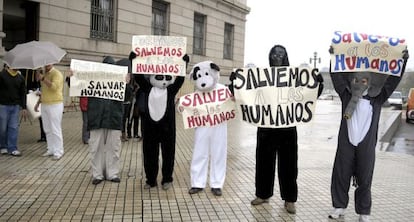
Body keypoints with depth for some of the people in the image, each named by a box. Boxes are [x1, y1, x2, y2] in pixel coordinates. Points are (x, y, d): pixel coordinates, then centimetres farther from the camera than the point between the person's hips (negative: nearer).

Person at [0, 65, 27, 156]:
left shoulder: (20, 78, 7)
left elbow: (23, 93, 9)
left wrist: (24, 107, 6)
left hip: (15, 106, 3)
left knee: (14, 128, 1)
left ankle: (12, 149, 6)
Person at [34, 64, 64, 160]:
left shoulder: (56, 73, -8)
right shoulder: (44, 74, 17)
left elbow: (54, 87, -25)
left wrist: (43, 78, -23)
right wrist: (38, 103, 22)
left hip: (55, 105, -8)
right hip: (44, 105, 8)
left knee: (55, 129, -6)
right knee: (47, 129, 10)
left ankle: (58, 151, 0)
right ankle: (51, 149, 18)